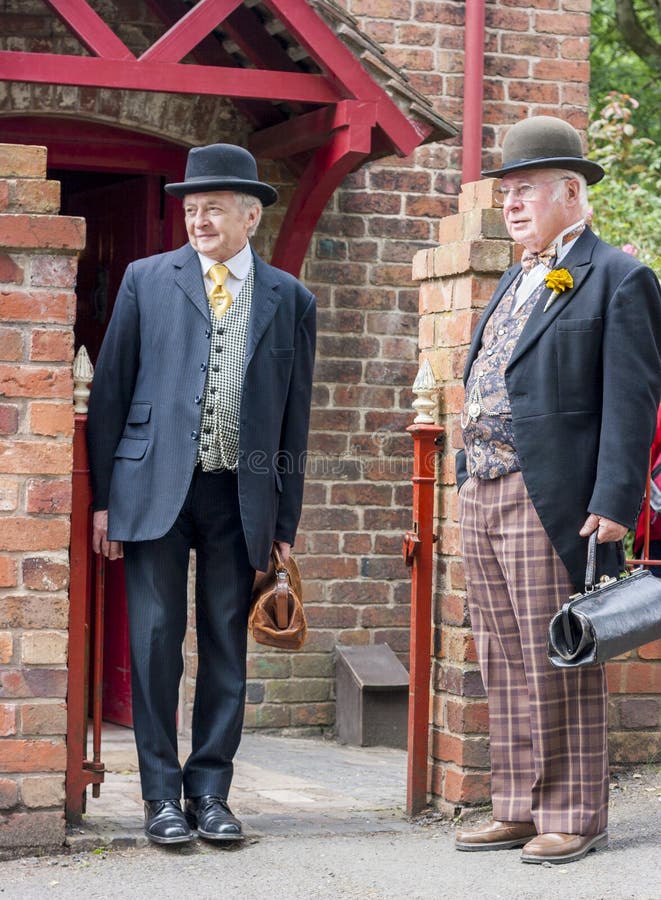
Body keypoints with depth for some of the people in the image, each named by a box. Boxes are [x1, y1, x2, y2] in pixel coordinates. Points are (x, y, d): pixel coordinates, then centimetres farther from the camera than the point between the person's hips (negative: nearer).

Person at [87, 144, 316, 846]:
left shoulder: (289, 300, 8)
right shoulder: (147, 280, 5)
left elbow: (294, 416, 9)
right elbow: (111, 391, 4)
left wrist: (286, 522, 6)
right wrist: (104, 496, -1)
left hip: (241, 495, 1)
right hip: (156, 488, -1)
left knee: (227, 647, 5)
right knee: (155, 641, -1)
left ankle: (210, 792, 14)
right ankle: (162, 795, 8)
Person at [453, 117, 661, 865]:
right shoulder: (514, 281, 21)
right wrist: (469, 480, 17)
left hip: (549, 504, -8)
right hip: (481, 496, 8)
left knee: (560, 666, -3)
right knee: (504, 666, 12)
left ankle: (574, 818, 6)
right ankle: (517, 809, 20)